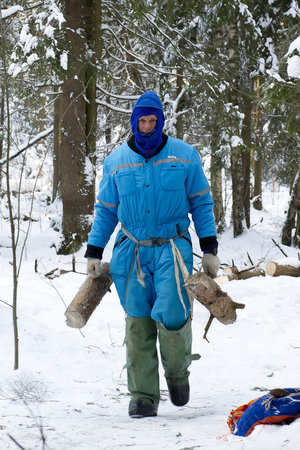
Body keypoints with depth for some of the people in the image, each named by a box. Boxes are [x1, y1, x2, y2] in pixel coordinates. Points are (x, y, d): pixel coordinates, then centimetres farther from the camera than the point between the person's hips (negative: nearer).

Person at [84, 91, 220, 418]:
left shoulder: (184, 155, 4)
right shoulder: (116, 161, 9)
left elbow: (201, 203, 8)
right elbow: (105, 211, 15)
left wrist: (210, 250, 3)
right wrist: (93, 253, 10)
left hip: (172, 247, -2)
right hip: (132, 251, 2)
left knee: (172, 315, -18)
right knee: (138, 323, -1)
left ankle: (178, 372, 10)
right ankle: (143, 396, 6)